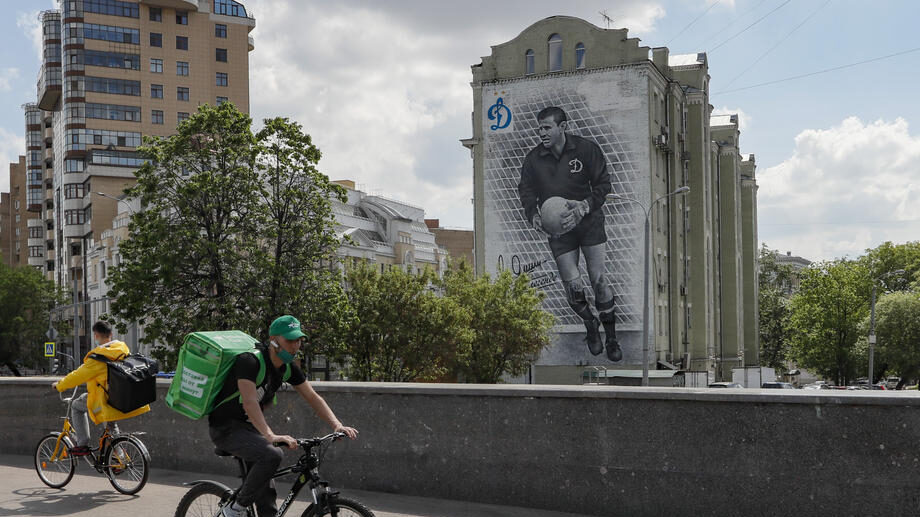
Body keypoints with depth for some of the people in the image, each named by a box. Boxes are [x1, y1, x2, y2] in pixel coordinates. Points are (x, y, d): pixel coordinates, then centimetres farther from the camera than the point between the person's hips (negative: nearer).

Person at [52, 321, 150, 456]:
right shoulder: (124, 349, 4)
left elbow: (78, 376, -10)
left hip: (109, 403, -7)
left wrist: (59, 385, 6)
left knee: (77, 406, 15)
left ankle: (82, 445, 11)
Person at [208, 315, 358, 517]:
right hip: (225, 427, -8)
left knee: (266, 492, 7)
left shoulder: (288, 368, 0)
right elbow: (249, 402, -35)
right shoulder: (250, 361, -25)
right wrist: (270, 436, -46)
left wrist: (337, 425, -11)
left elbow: (312, 397, 3)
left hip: (249, 426, 8)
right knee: (272, 455, -30)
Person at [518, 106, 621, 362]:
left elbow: (602, 183, -4)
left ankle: (611, 338, 11)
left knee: (599, 279, -6)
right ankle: (590, 324, 26)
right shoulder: (533, 159, -2)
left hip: (589, 223, -1)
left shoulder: (586, 149, -7)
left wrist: (584, 206, -21)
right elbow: (526, 192, 5)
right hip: (558, 229, 2)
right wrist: (534, 216, -15)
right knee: (572, 286, -5)